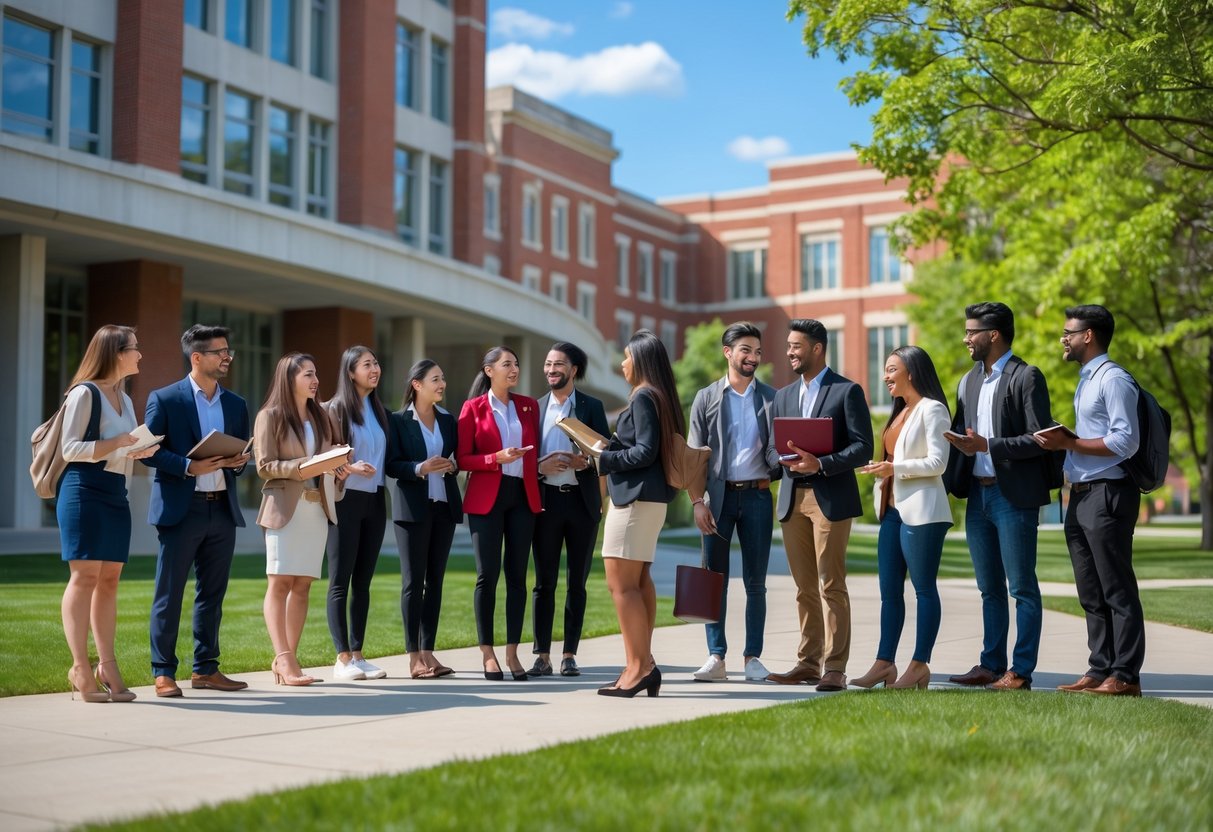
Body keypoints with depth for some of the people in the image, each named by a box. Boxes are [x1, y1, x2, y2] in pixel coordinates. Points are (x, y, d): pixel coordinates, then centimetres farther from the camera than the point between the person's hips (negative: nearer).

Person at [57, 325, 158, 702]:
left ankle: (107, 666, 9)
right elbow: (70, 449, -11)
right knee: (85, 575, -9)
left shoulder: (124, 399, 20)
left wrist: (139, 451, 6)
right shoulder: (84, 393, -5)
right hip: (84, 490, -8)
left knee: (109, 579, 6)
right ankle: (80, 668, -8)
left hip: (116, 493, 8)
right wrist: (117, 443, -20)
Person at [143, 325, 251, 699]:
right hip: (181, 509, -5)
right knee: (169, 594, -1)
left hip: (223, 509, 5)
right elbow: (149, 451, -7)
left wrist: (238, 462, -3)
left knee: (212, 594, 10)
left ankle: (205, 669, 18)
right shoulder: (165, 399, -2)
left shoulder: (236, 404, 14)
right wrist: (189, 467, -17)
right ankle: (163, 672, 6)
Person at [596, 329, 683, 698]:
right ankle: (643, 664, 17)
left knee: (621, 583, -7)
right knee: (639, 581, 13)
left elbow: (645, 451, -19)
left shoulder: (643, 397, -13)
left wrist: (603, 458, -11)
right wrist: (606, 450, 13)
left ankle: (638, 666, -6)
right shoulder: (660, 396, 15)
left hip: (635, 497, -10)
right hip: (648, 497, 10)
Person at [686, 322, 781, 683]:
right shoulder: (707, 398, 5)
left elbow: (779, 450, 9)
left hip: (757, 494, 1)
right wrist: (697, 501, -7)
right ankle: (716, 658, 5)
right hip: (718, 495, -1)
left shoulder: (771, 398, 8)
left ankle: (752, 657, 10)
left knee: (755, 582, 4)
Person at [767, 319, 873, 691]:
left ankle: (835, 668, -2)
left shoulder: (847, 391, -1)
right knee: (804, 588, 9)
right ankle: (808, 663, 15)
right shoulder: (783, 396, 18)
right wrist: (787, 458, -6)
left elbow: (863, 447, -8)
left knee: (832, 586, -6)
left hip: (831, 499, -6)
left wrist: (821, 464, -19)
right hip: (792, 499, 6)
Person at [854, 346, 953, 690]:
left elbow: (937, 462, -13)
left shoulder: (932, 409, -6)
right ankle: (884, 662, 10)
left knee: (924, 588, -2)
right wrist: (881, 472, 8)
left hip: (921, 510, -9)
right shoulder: (900, 412, 21)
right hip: (893, 509, 9)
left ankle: (920, 665, 0)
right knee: (889, 590, 7)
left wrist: (895, 469, -18)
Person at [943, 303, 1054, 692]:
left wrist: (987, 446, -20)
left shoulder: (1026, 377, -8)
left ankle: (1021, 671, 2)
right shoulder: (969, 381, 16)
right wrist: (950, 482, 5)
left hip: (1014, 496, -8)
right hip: (978, 495, 8)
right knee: (990, 589, 13)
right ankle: (991, 665, 20)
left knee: (1022, 587, -2)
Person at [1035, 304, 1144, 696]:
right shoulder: (1086, 381, 19)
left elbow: (1125, 442, -19)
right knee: (1091, 594, 11)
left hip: (1107, 495, -10)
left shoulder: (1114, 380, -11)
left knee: (1117, 591, -5)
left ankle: (1125, 676, -1)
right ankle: (1100, 670, 17)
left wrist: (1068, 443, -18)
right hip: (1081, 497, 10)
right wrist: (1064, 444, 4)